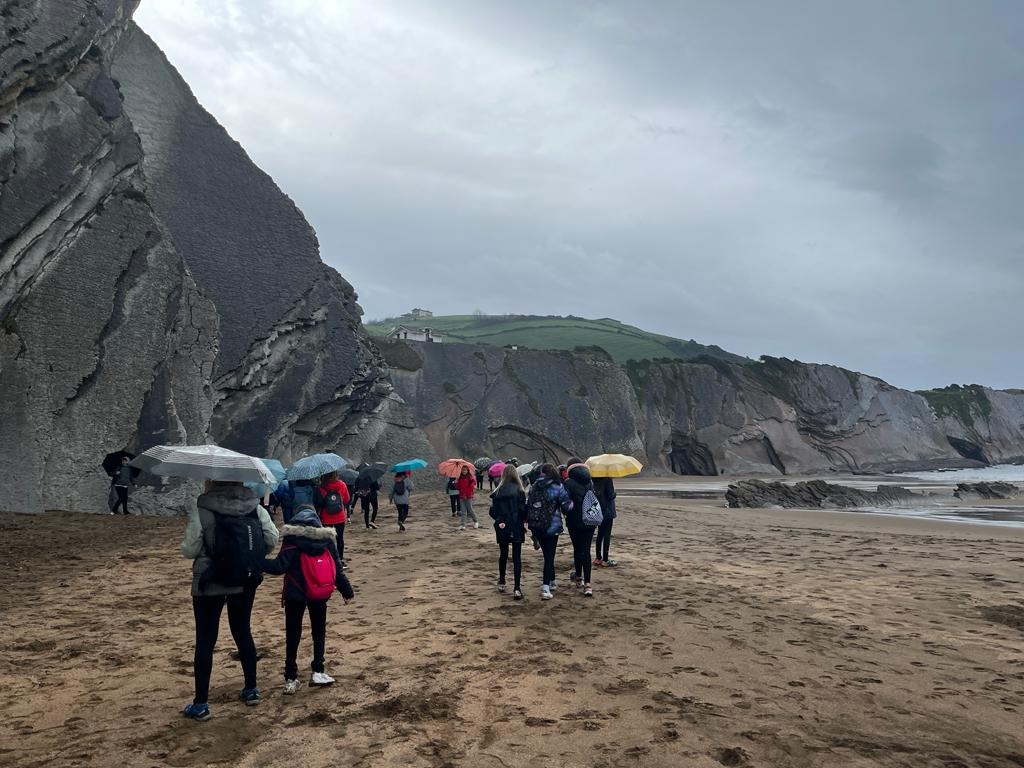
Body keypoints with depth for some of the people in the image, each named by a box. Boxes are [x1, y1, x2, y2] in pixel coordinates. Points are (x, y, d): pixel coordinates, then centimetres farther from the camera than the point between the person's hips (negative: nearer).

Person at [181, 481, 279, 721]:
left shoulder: (201, 512, -16)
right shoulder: (255, 507, -5)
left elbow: (189, 550, -13)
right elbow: (271, 538, -4)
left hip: (209, 585, -4)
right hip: (245, 582, 4)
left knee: (205, 640, 6)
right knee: (243, 632, 19)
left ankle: (201, 704, 11)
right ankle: (251, 689, 29)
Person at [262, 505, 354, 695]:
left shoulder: (292, 539, -10)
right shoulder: (327, 538, 1)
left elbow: (279, 566, -18)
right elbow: (337, 568, 3)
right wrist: (347, 591, 10)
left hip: (295, 595, -2)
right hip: (319, 593, 3)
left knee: (293, 636, 7)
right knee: (319, 632, 18)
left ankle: (291, 679, 8)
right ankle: (317, 672, 17)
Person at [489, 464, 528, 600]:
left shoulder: (498, 492, -4)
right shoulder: (519, 491, -11)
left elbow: (492, 511, -4)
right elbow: (523, 510, -10)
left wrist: (499, 520, 6)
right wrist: (524, 520, 5)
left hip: (502, 528, 3)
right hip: (516, 528, -3)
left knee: (503, 554, 20)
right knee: (517, 557, 0)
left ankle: (501, 583, 32)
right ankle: (516, 588, -7)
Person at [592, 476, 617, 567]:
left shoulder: (594, 479, 2)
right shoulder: (607, 479, -18)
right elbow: (611, 496, -18)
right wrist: (614, 492, 2)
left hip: (598, 511, 7)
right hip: (607, 511, -6)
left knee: (600, 534, 16)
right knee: (607, 535, 1)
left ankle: (598, 558, 20)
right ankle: (605, 560, 4)